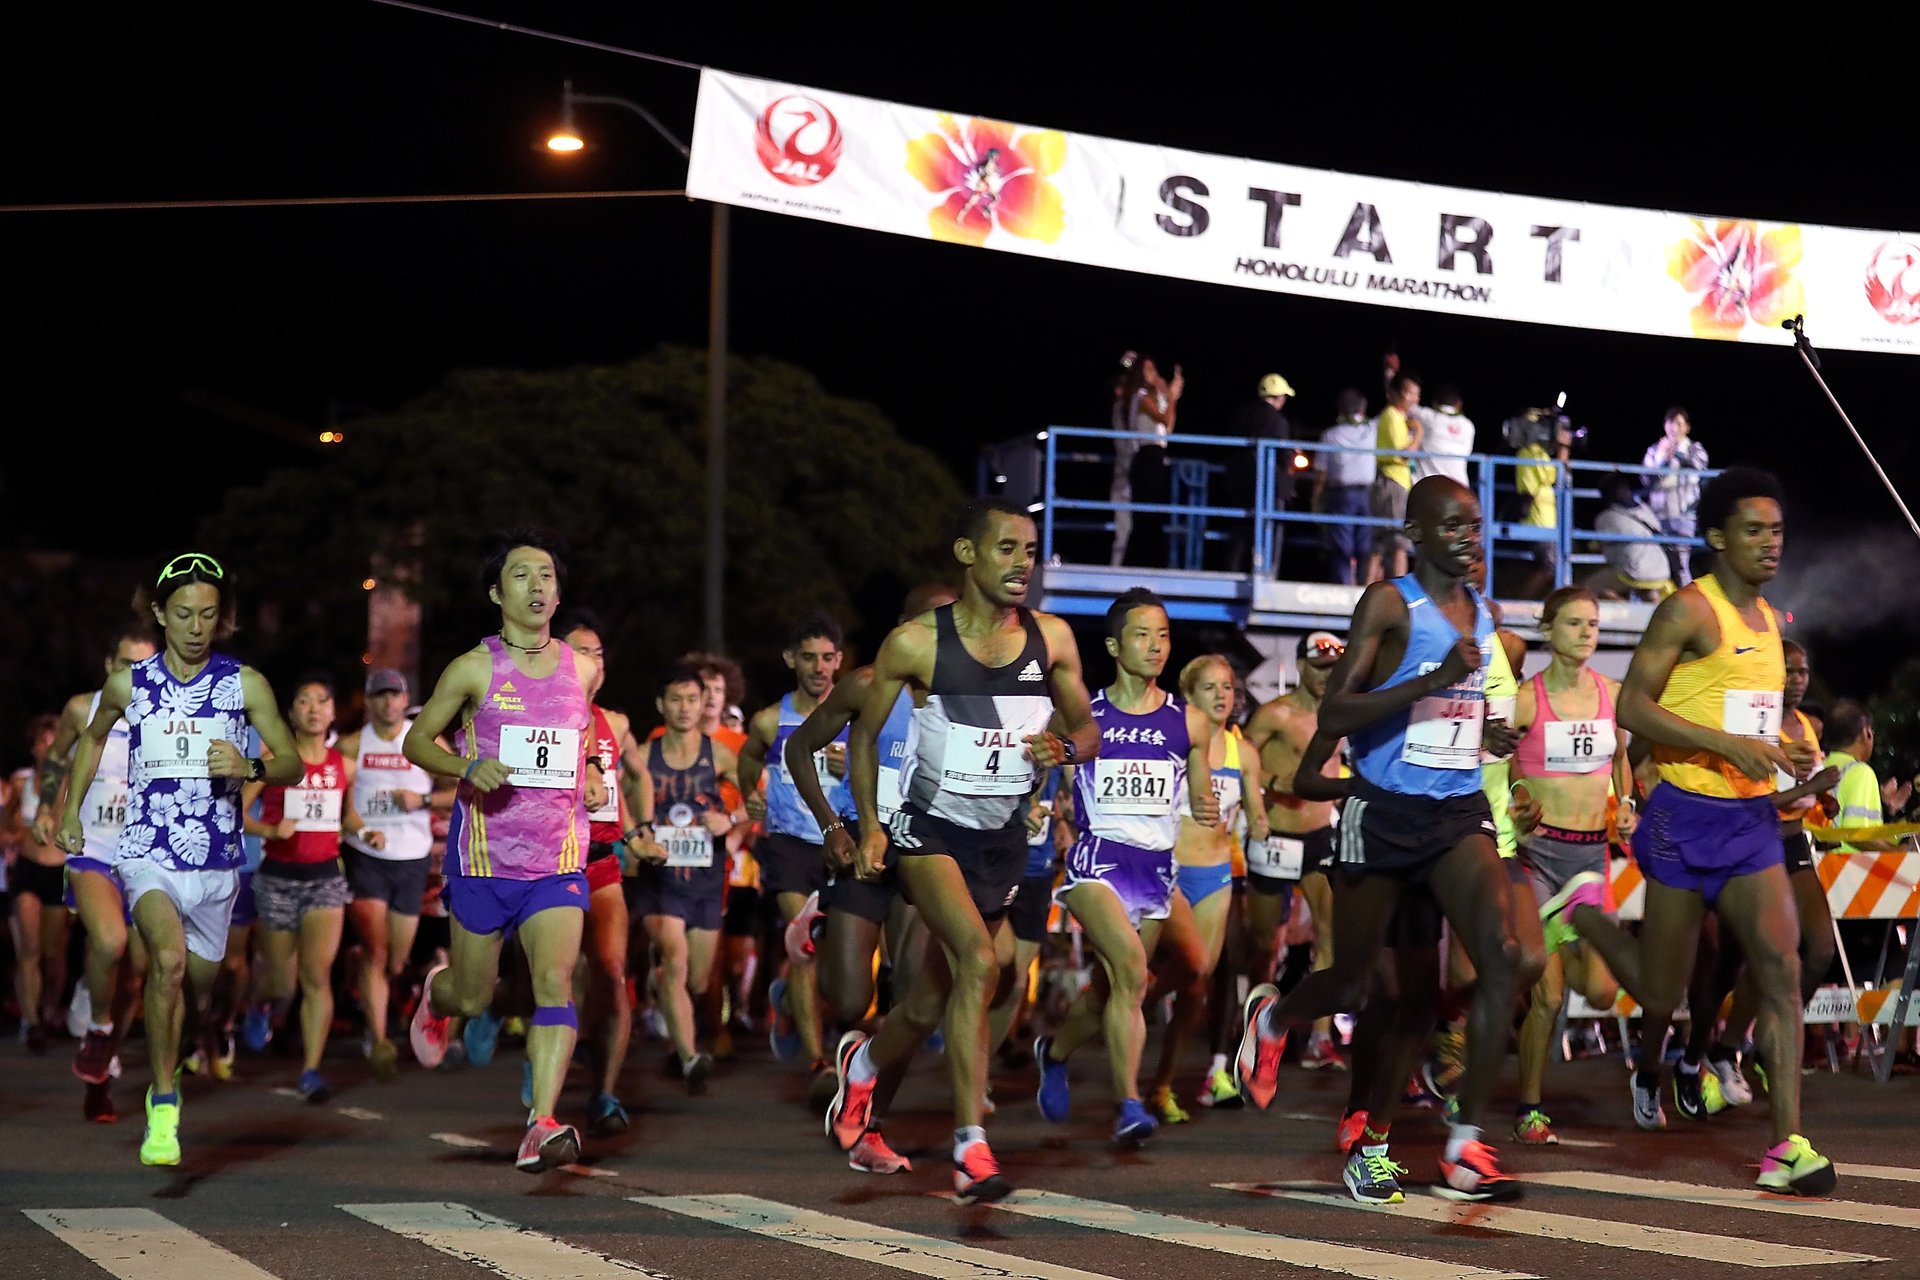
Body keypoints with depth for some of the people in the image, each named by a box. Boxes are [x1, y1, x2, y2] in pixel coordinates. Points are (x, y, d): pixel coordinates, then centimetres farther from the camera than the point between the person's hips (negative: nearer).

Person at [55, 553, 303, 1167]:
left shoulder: (245, 684, 0)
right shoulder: (129, 684, 2)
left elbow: (292, 765, 3)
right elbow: (93, 737, 23)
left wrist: (250, 767, -17)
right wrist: (71, 811, 20)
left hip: (216, 862, 2)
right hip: (147, 855, -2)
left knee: (197, 989, 14)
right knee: (169, 958, -29)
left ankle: (163, 1080, 45)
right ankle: (163, 1110, -20)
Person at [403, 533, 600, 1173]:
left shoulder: (581, 669, 5)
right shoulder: (474, 669, -4)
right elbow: (416, 741, 1)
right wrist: (469, 767, -17)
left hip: (558, 858, 1)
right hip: (484, 855, -1)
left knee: (555, 980, -19)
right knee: (473, 997, 12)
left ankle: (542, 1126, -23)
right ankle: (435, 991, 50)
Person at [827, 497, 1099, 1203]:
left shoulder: (1051, 638, 0)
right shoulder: (916, 642, -9)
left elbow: (1089, 730, 11)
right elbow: (865, 732, 4)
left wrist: (1065, 746, -13)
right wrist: (868, 825, -4)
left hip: (1004, 839, 4)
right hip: (931, 828, -4)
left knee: (933, 1001, 13)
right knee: (979, 961, -27)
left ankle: (865, 1060, 46)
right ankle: (971, 1146, -24)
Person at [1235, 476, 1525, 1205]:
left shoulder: (1482, 615, 12)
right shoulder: (1390, 604, -9)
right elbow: (1333, 716, -17)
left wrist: (1489, 734, 8)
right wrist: (1433, 680, -26)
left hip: (1460, 812, 5)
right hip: (1386, 815, -5)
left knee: (1501, 955, -19)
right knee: (1352, 986, 7)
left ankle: (1466, 1148, -16)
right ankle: (1271, 1018, 45)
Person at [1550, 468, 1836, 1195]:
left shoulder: (1769, 619, 15)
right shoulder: (1690, 609, -10)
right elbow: (1632, 707, -17)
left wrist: (1785, 757, 8)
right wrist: (1730, 745, -24)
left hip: (1752, 819, 6)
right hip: (1688, 815, -6)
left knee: (1781, 971, -10)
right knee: (1662, 990, 5)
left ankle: (1787, 1148, -13)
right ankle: (1585, 912, 36)